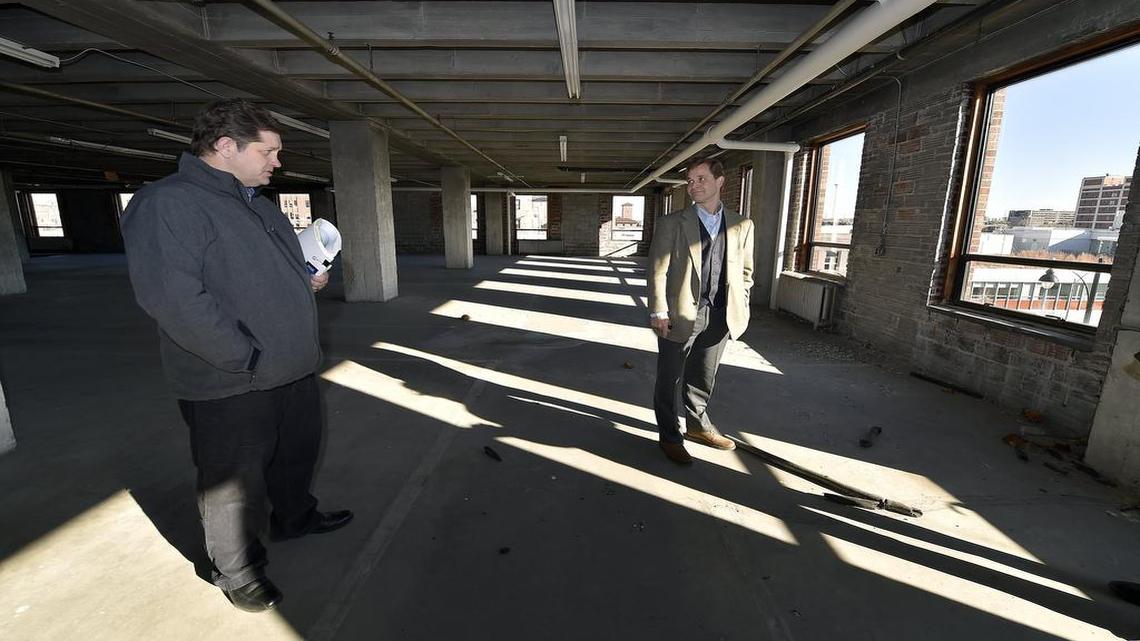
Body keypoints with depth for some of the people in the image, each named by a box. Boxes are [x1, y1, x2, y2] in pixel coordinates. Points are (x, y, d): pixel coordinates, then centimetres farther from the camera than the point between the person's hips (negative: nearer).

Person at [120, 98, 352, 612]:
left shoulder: (258, 204, 13)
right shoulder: (168, 204, -17)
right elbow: (173, 297, -27)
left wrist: (306, 279, 5)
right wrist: (249, 359, -25)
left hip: (295, 371, 9)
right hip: (230, 387, -8)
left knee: (297, 454, 24)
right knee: (235, 482, 10)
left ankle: (295, 517, 48)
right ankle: (236, 570, 32)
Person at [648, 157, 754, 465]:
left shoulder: (742, 226, 7)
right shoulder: (671, 223, -3)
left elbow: (745, 270, 14)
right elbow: (657, 270, -7)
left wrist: (740, 307, 5)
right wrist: (659, 312, -13)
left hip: (720, 316, 4)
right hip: (680, 314, -3)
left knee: (703, 377, 19)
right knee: (669, 379, 7)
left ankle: (698, 425, 40)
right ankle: (669, 436, 25)